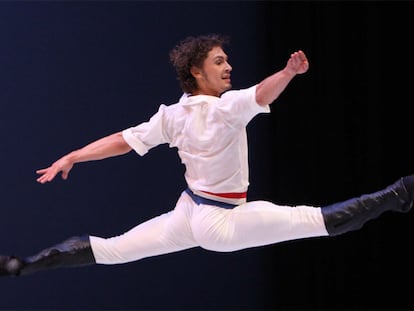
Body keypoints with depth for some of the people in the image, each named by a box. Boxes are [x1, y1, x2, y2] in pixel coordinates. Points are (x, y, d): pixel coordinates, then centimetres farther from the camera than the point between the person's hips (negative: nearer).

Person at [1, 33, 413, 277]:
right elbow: (263, 94, -40)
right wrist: (289, 72, -57)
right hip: (222, 223, -7)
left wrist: (70, 158, 8)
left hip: (188, 214, 7)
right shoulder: (227, 108, -20)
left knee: (112, 249, 14)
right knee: (317, 218, -10)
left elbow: (124, 140, 2)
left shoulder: (173, 116, -1)